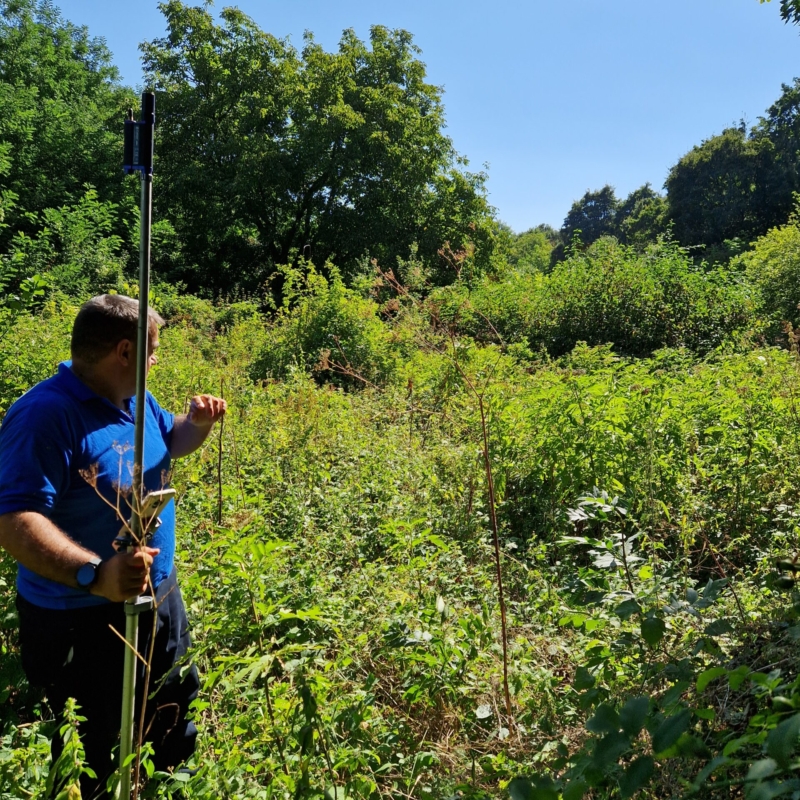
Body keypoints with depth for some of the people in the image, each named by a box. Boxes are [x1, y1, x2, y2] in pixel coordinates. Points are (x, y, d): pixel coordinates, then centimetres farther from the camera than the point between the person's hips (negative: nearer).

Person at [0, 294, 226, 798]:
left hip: (162, 600, 9)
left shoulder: (135, 398, 1)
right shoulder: (45, 416, -26)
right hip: (83, 623, -8)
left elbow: (168, 442, 19)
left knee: (173, 731, 27)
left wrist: (198, 424, -4)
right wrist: (94, 574, -48)